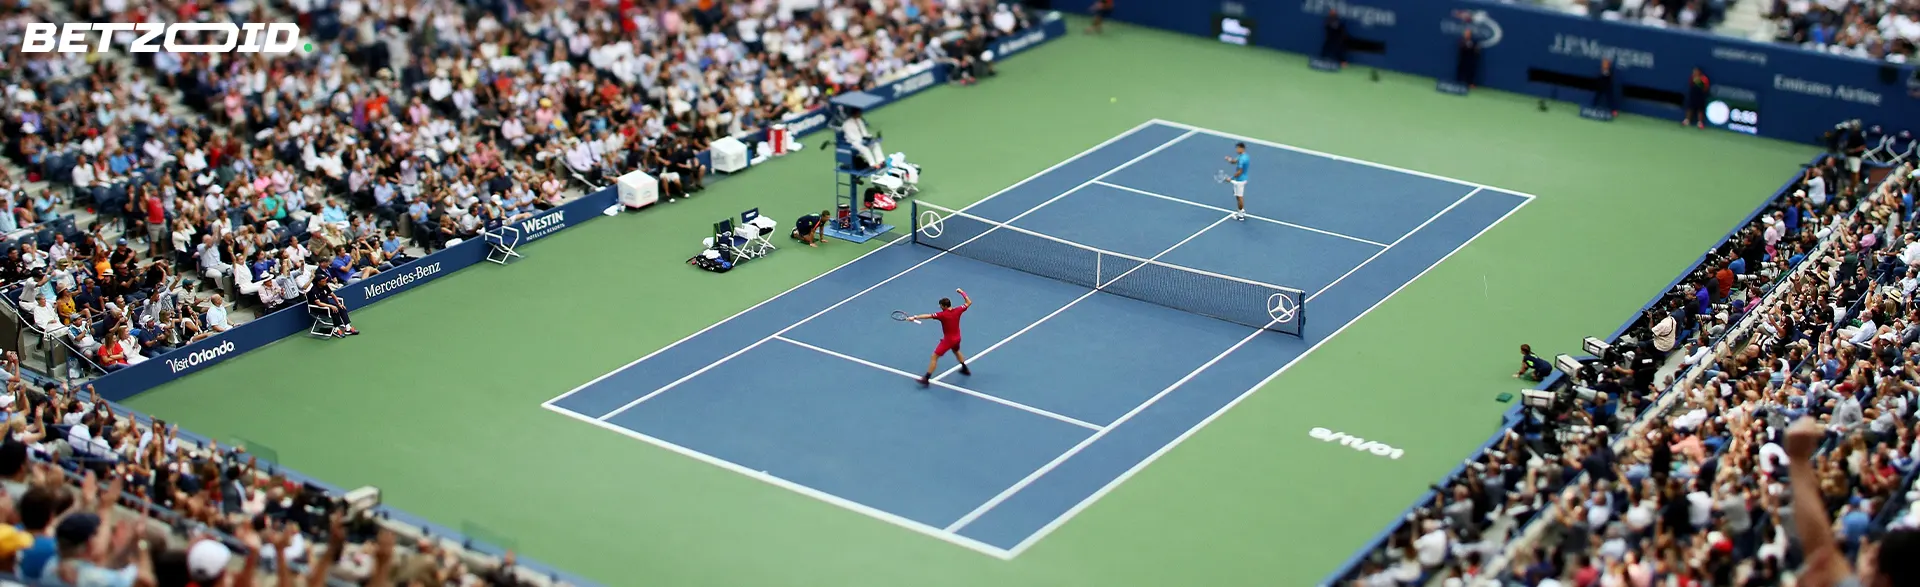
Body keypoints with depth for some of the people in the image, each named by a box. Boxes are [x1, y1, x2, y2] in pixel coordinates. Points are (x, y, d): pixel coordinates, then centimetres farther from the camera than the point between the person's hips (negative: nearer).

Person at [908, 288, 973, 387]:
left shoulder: (942, 315, -23)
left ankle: (926, 379, -5)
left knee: (934, 357, -3)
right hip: (957, 338, 7)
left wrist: (914, 318, -29)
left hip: (948, 340, -7)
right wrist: (962, 292, 13)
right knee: (956, 351, 38)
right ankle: (965, 369, 53)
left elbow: (927, 316, -28)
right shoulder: (957, 311, -8)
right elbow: (969, 303, 6)